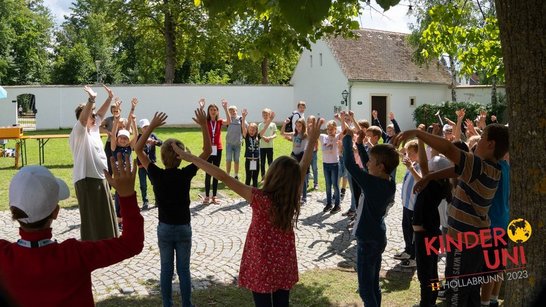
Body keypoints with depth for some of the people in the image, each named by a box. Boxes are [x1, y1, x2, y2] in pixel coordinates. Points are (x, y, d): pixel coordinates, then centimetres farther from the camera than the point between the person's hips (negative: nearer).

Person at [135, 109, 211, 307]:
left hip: (164, 228, 1)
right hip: (184, 228, 0)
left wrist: (152, 126, -10)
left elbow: (138, 149, -5)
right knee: (183, 270, 10)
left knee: (166, 270, 12)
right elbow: (207, 151, -10)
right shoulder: (185, 174, -15)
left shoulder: (157, 175, -13)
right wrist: (204, 125, -13)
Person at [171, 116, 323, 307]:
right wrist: (312, 140, 14)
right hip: (285, 264, 4)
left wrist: (190, 158, -21)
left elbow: (223, 177, -24)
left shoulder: (259, 198, -23)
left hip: (262, 266, -4)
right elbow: (303, 167, 4)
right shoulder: (293, 199, -11)